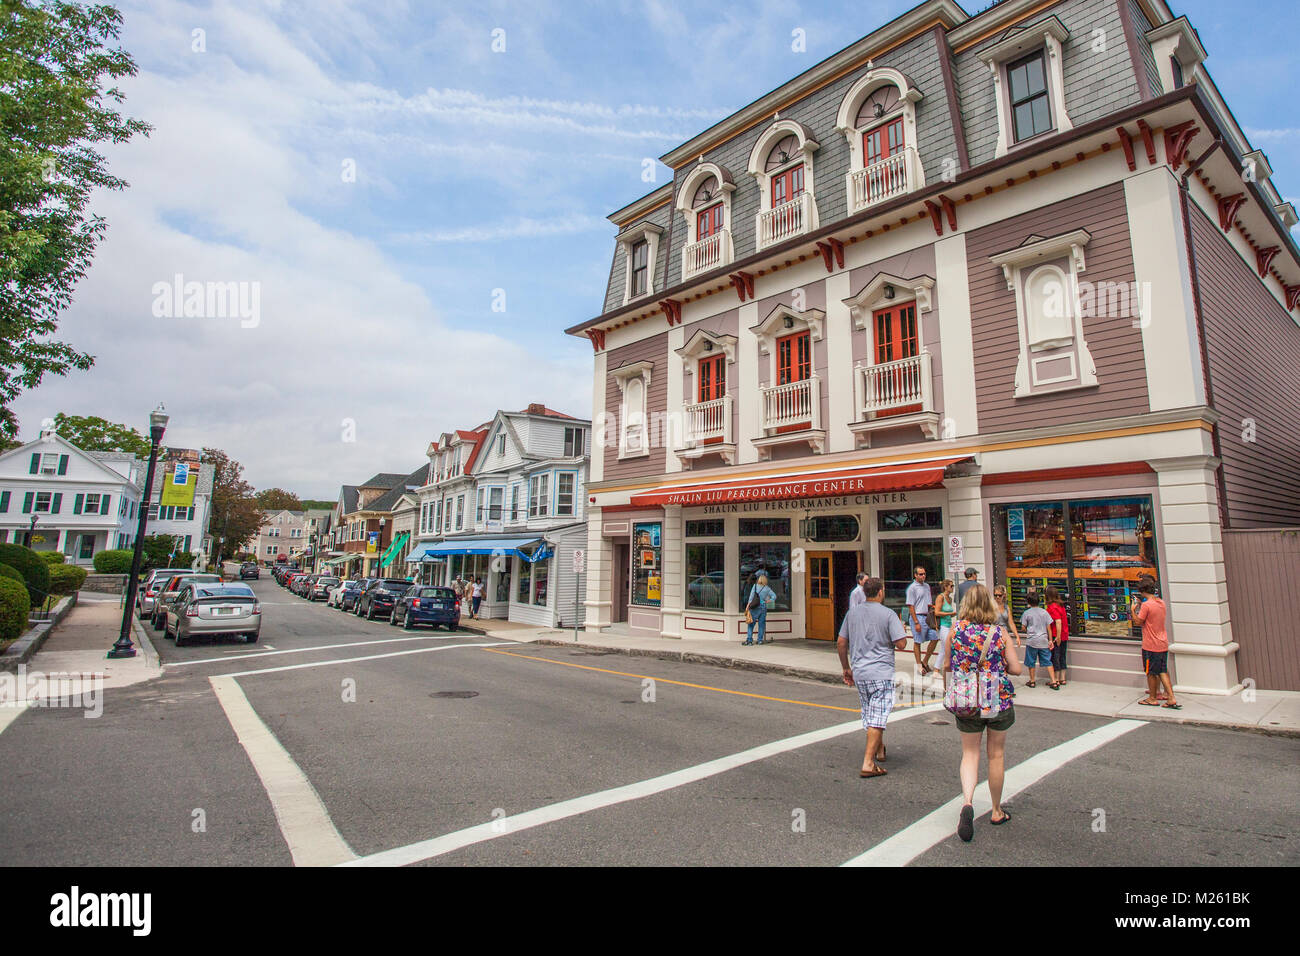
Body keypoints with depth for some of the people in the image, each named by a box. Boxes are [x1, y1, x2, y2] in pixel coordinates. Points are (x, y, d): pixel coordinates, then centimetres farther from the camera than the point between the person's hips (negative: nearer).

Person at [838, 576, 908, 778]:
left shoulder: (852, 612, 6)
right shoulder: (888, 614, -8)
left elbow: (841, 642, 8)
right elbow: (901, 644, -13)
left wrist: (846, 667, 18)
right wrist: (901, 627, 8)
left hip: (859, 673, 5)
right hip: (881, 673, -5)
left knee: (870, 715, 20)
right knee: (877, 719, -3)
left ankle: (879, 750, 39)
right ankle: (868, 763, -6)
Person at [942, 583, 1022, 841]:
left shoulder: (957, 630, -7)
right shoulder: (1000, 632, -8)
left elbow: (946, 666, 0)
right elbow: (1017, 668, -7)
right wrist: (997, 667, 11)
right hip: (1000, 700, 0)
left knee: (970, 754, 11)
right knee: (996, 754, 16)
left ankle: (967, 802, -13)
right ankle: (997, 811, 30)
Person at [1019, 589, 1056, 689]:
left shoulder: (1026, 613, -7)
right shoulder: (1044, 612, -1)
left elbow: (1023, 627, -3)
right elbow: (1049, 627, 1)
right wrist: (1050, 640, 7)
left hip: (1031, 641, -2)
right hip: (1043, 640, 2)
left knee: (1031, 662, 8)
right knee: (1047, 661, 8)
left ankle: (1032, 681, 17)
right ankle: (1053, 681, 4)